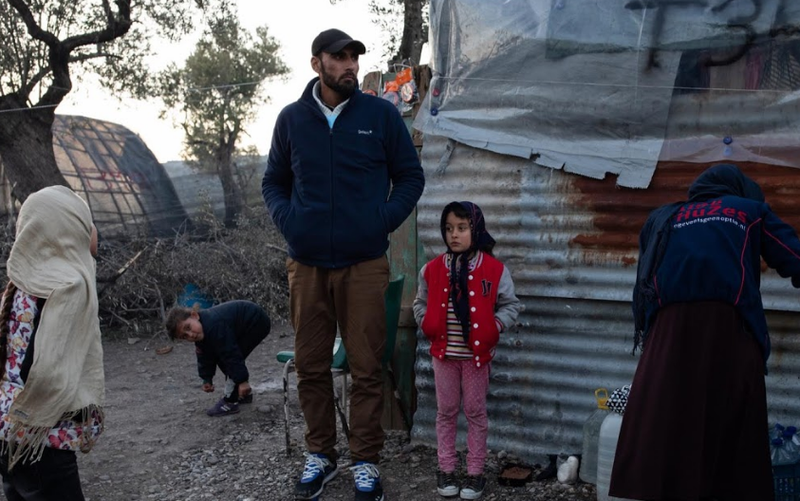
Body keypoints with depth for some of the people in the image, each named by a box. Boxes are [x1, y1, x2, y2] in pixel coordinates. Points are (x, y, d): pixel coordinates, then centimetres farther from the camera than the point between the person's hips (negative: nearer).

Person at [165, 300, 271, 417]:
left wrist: (242, 380, -28)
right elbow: (206, 358, 9)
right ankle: (245, 393, 28)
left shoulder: (214, 326, -34)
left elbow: (232, 354, -32)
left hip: (257, 323, -10)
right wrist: (207, 379, 2)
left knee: (229, 356, -17)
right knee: (223, 357, 12)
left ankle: (229, 402, -8)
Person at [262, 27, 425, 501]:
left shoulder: (381, 114, 2)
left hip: (365, 265, -2)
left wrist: (384, 220, -6)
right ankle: (321, 454, 25)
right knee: (311, 367, 9)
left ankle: (366, 461, 15)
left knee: (366, 368, 1)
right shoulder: (292, 119, 7)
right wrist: (287, 221, -1)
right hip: (306, 265, 2)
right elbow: (274, 182, 17)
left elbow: (411, 176, 7)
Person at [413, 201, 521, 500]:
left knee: (476, 412, 8)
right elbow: (421, 303, 11)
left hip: (476, 353, -2)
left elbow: (510, 305, 0)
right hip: (444, 352, 2)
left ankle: (475, 473, 18)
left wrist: (494, 327, -14)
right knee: (446, 411, 11)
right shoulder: (432, 269, -1)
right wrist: (428, 325, -4)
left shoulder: (494, 270, -8)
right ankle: (446, 469, 23)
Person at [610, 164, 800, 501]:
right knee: (734, 444, 4)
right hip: (730, 329, -1)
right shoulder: (752, 210, 20)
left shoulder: (662, 217, 26)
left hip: (668, 332, 2)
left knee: (657, 441, -2)